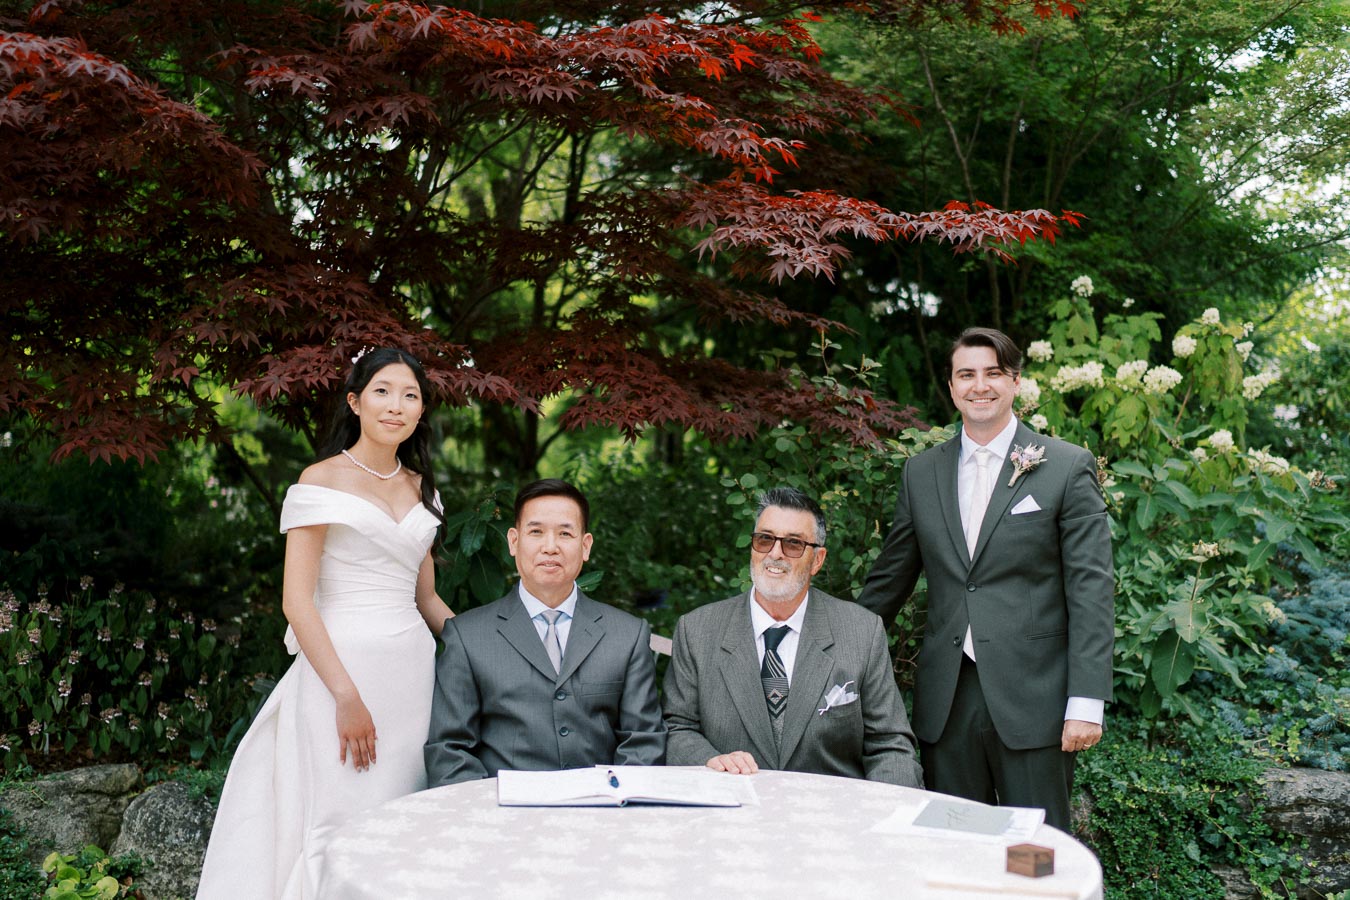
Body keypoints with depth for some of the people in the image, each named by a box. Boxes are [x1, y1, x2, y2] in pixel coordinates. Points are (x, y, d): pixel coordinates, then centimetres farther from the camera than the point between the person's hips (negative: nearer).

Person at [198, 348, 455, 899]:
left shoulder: (420, 489, 14)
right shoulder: (322, 481, -4)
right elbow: (296, 599, -11)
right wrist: (347, 696, -18)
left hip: (412, 675, 6)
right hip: (343, 670, -5)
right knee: (344, 820, -3)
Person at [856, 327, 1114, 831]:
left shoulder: (1068, 468, -1)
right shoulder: (921, 473, 11)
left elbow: (1091, 592, -5)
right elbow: (889, 580, 18)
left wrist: (1087, 702, -11)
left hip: (1032, 697, -3)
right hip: (945, 703, 4)